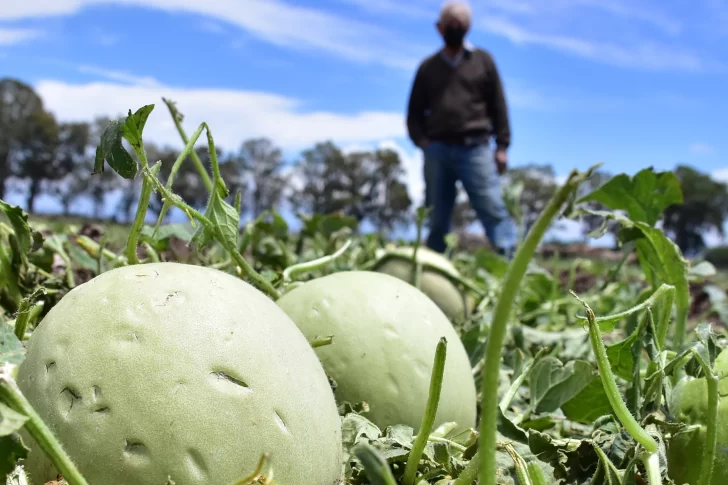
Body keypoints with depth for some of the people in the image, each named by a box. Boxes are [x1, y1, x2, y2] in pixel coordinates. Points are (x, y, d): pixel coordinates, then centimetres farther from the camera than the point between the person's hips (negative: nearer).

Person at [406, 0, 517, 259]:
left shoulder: (482, 60, 11)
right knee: (436, 218, 5)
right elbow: (415, 112, 16)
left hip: (475, 148, -2)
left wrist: (502, 145, 0)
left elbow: (498, 104, 8)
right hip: (437, 150, 2)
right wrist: (423, 143, -1)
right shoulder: (428, 67, 15)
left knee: (493, 209, -12)